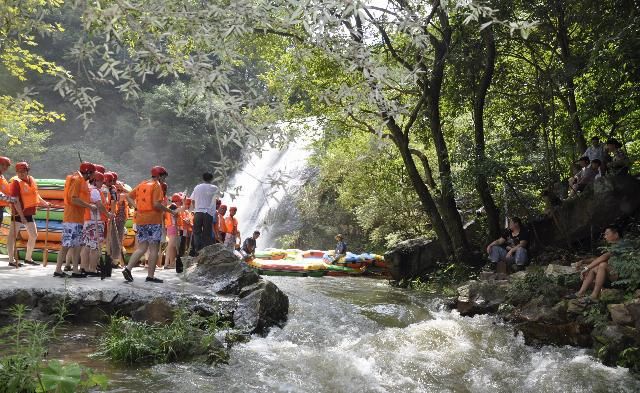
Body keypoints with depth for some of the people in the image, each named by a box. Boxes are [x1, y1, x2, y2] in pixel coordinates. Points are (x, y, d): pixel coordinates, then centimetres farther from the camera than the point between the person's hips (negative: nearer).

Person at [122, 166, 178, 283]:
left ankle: (128, 268, 0)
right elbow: (156, 204, -18)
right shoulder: (156, 185, -8)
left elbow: (128, 196, 16)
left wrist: (136, 207, 9)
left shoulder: (141, 184, 15)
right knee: (154, 248, 0)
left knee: (141, 247, 13)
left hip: (140, 220, 7)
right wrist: (172, 212, -11)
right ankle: (150, 276, 1)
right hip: (154, 220, -7)